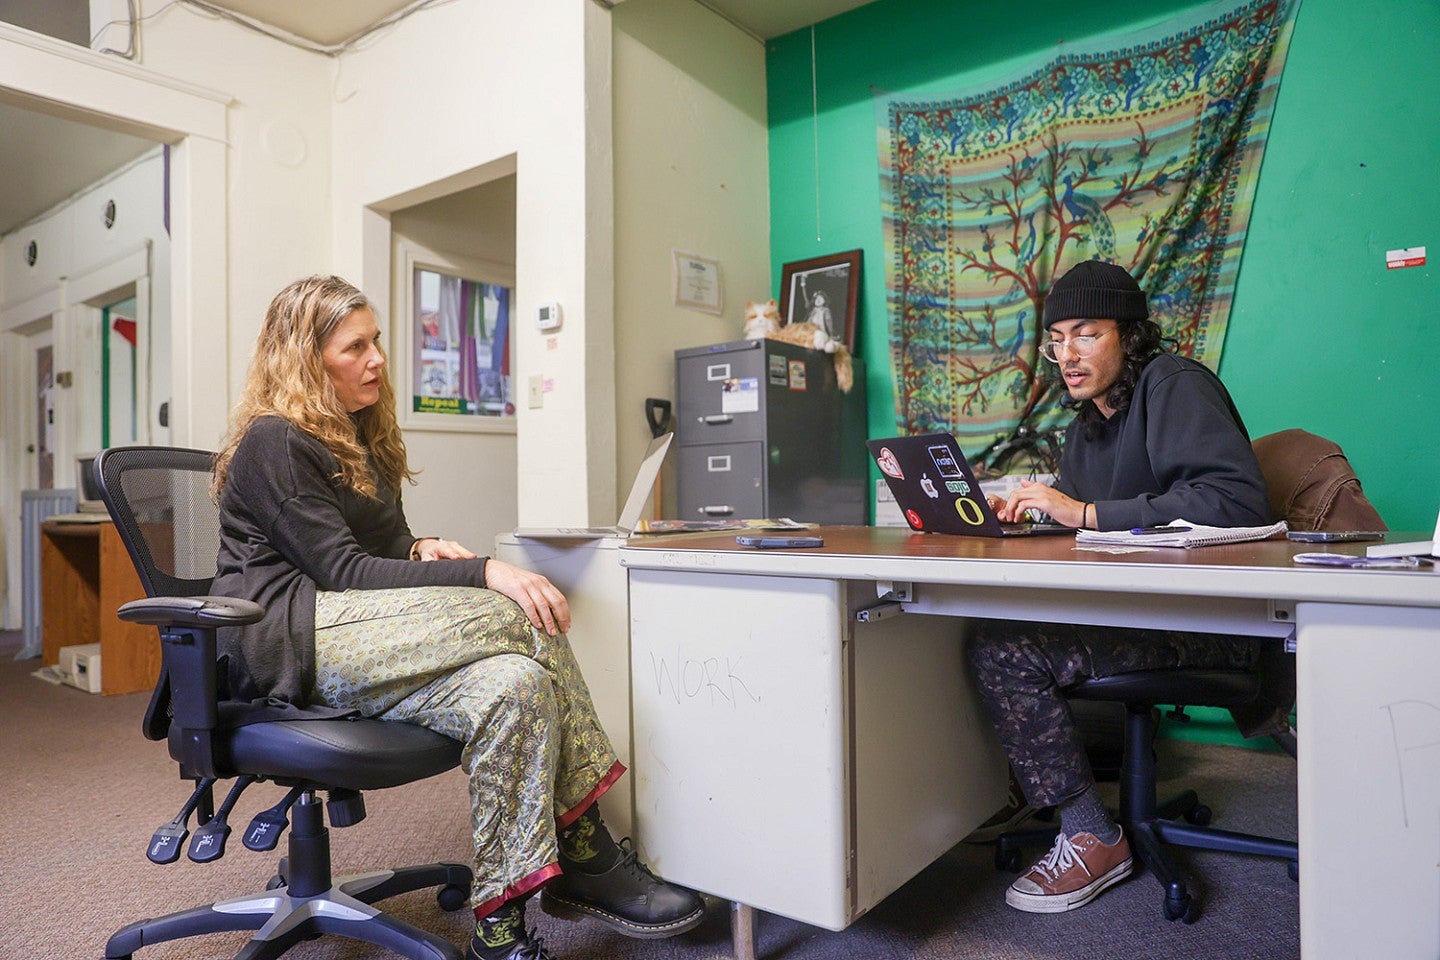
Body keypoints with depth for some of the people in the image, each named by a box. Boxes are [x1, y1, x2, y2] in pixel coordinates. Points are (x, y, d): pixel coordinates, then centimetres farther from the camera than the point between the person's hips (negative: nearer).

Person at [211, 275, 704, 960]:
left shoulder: (359, 436, 21)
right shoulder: (273, 443, -7)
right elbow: (341, 570, -16)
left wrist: (418, 551, -3)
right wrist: (481, 574, -24)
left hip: (355, 630, 8)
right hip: (290, 639, -8)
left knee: (516, 683, -25)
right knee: (524, 621, -28)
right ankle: (585, 854, -22)